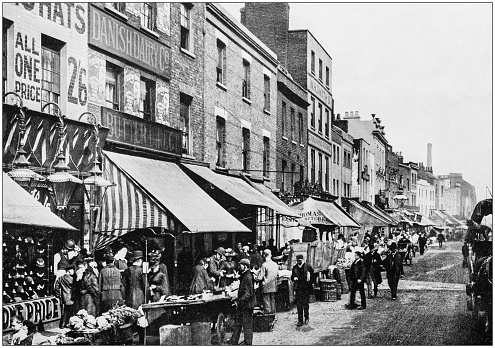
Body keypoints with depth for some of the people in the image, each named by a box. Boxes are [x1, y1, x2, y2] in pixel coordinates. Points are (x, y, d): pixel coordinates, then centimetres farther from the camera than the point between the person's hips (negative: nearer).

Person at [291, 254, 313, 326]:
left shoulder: (308, 267, -1)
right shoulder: (294, 268, 11)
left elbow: (312, 277, 1)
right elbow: (292, 277, 18)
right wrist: (294, 278, -4)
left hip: (306, 288, -2)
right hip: (298, 289, 2)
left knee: (306, 304, 4)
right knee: (299, 305, 0)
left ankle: (306, 317, 24)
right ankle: (300, 320, 3)